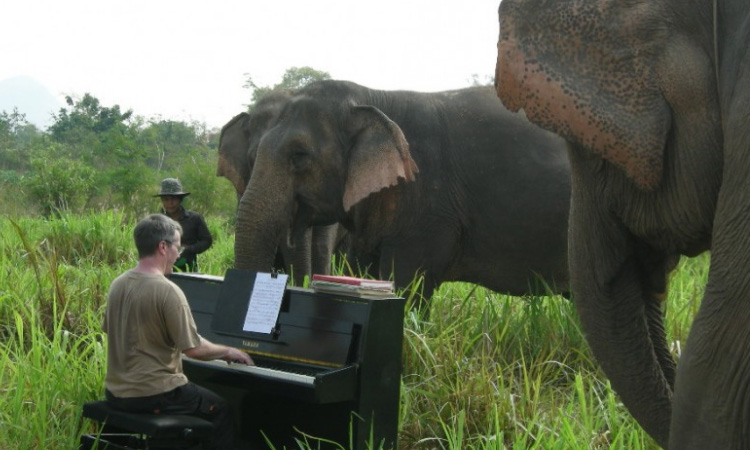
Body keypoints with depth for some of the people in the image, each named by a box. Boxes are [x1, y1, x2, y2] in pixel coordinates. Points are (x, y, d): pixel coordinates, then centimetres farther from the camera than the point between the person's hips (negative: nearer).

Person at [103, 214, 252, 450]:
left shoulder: (118, 284, 2)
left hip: (116, 392, 8)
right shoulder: (168, 291, -20)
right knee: (221, 410, 14)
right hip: (152, 395, -8)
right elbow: (193, 349, -18)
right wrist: (228, 352, 1)